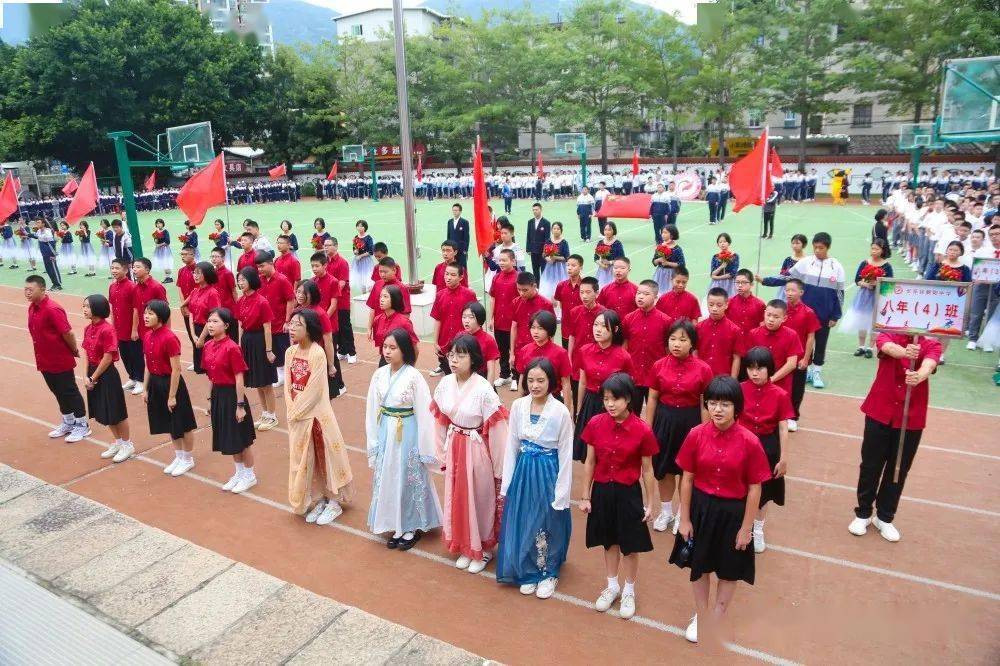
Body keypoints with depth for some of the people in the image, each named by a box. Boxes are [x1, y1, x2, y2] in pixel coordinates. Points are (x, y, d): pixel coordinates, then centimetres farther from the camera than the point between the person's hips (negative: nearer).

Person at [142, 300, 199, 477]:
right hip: (155, 383, 8)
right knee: (169, 424, 19)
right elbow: (148, 366, 11)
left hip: (171, 383, -8)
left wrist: (172, 396, -17)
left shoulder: (169, 338, -22)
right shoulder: (147, 336, 3)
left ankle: (188, 459, 24)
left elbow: (176, 369, -19)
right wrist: (145, 389, 11)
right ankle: (179, 457, 35)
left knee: (182, 424, 7)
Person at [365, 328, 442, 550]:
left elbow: (424, 413, -12)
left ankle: (411, 527, 27)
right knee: (387, 479, 13)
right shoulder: (379, 375, -1)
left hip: (407, 435, -5)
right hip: (386, 434, 5)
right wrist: (373, 440, 6)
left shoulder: (413, 376, -16)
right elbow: (372, 410, 5)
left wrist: (426, 448, -10)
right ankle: (396, 526, 31)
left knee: (409, 480, 8)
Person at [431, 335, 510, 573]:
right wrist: (443, 452, 10)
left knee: (480, 500, 12)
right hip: (454, 449, 5)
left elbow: (496, 430, -17)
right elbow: (441, 421, 5)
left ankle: (483, 550, 34)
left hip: (476, 450, -5)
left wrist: (498, 468, -12)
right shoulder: (445, 384, -6)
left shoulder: (483, 390, -22)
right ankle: (465, 547, 39)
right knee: (458, 499, 18)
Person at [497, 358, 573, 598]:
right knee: (523, 525, 13)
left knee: (548, 525, 12)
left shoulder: (561, 412, -16)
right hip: (523, 473, 3)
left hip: (548, 474, -3)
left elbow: (565, 455, -10)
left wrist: (561, 494, -8)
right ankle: (529, 572, 35)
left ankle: (549, 574, 35)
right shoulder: (518, 406, -6)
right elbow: (511, 446, 1)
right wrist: (506, 483, 2)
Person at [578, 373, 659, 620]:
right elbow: (589, 463, -1)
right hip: (601, 491, 2)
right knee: (609, 542, 19)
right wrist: (585, 496, 2)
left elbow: (647, 471, -5)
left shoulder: (642, 430, -16)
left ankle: (629, 591, 36)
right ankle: (612, 586, 40)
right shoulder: (595, 424, -9)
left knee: (630, 545, 13)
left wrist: (650, 504, 0)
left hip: (628, 493, -2)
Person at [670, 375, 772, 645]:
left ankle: (717, 620, 41)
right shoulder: (696, 435, -13)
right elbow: (687, 479, -5)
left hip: (733, 512, -1)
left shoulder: (749, 441, -18)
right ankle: (700, 616, 42)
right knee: (699, 565, 18)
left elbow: (754, 488, -9)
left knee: (729, 570, 17)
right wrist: (684, 519, -2)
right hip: (700, 508, 2)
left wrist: (746, 528, -6)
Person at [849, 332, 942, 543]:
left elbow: (929, 363, -26)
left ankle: (884, 518, 30)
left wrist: (919, 376, -50)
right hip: (879, 412, -1)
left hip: (912, 418, 1)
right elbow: (889, 347, -30)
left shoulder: (932, 345, -3)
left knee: (899, 470, 12)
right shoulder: (887, 336, -5)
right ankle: (863, 513, 27)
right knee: (870, 466, 8)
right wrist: (905, 352, -53)